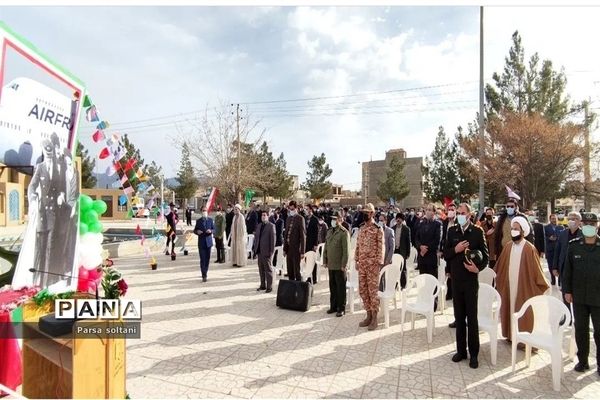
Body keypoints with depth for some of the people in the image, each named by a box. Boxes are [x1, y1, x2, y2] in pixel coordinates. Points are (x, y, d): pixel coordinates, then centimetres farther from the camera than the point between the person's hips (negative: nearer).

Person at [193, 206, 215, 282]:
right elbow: (195, 230, 8)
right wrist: (197, 231, -14)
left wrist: (211, 231, -15)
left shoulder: (210, 220, 4)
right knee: (202, 259, -6)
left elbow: (214, 229, 6)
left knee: (207, 258, 10)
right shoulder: (198, 221, 2)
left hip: (208, 241, 2)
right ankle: (204, 275, -6)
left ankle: (205, 272, 28)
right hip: (201, 242, -2)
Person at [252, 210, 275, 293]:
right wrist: (254, 248, 8)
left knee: (268, 270, 1)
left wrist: (271, 251, -14)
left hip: (266, 251, -6)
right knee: (261, 270, 13)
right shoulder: (259, 226, 13)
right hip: (259, 251, 6)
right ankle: (263, 285, 24)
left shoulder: (271, 226, -7)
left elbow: (273, 239, -10)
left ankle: (269, 287, 10)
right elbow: (256, 237, 15)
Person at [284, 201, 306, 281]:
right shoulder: (289, 218, 12)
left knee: (296, 270, -2)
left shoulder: (300, 219, -8)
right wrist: (284, 248, 13)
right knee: (290, 271, 12)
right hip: (289, 248, 6)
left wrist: (302, 251, -14)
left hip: (296, 248, -6)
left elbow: (303, 236, -11)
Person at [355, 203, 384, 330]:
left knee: (373, 290, 0)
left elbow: (380, 247, -10)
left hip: (373, 264, -6)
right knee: (363, 290, 10)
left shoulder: (378, 229, -8)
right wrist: (356, 261, 11)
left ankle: (374, 318, 11)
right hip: (362, 263, 6)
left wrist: (379, 263, -13)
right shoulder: (361, 228, 10)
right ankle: (368, 315, 24)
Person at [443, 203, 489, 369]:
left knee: (472, 318, 4)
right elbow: (445, 254, 5)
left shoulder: (477, 231, -4)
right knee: (459, 317, 11)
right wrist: (455, 250, -14)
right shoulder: (452, 231, 4)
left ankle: (473, 354, 17)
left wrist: (478, 268, -18)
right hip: (456, 279, 3)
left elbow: (485, 255, -1)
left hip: (471, 280, -3)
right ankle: (461, 350, 23)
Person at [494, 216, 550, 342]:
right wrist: (498, 281, 12)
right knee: (510, 310, 13)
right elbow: (499, 267, 10)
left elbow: (536, 270, -8)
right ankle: (511, 335, 27)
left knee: (523, 314, 5)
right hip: (508, 286, 5)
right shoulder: (507, 247, 3)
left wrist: (544, 287, -5)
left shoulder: (529, 248, -12)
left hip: (523, 287, -5)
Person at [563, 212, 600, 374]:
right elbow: (568, 269, 4)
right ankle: (582, 360, 26)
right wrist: (567, 290, 2)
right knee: (580, 329, 11)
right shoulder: (574, 245, 0)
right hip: (579, 296, 2)